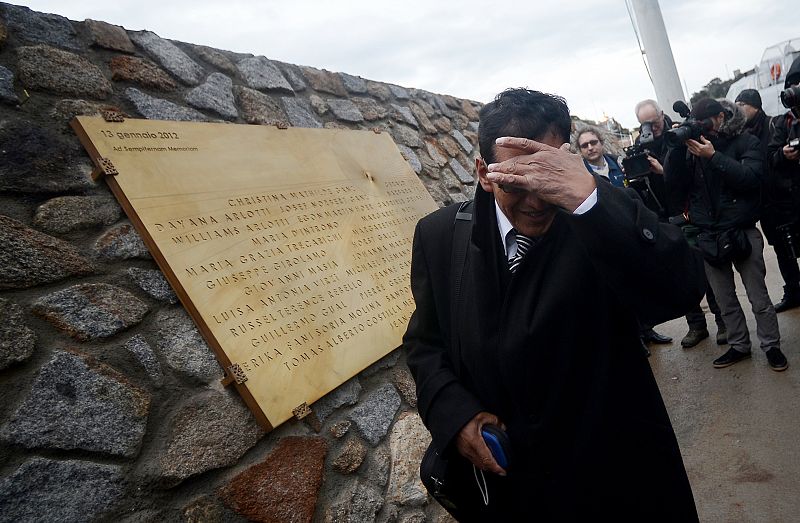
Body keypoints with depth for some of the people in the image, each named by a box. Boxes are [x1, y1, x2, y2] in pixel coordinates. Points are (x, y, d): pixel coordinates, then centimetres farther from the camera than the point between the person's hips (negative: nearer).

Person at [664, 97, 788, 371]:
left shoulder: (746, 142, -1)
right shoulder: (692, 147, 6)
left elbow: (751, 177, -17)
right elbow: (674, 183, -4)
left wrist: (713, 157, -21)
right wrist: (677, 148, -14)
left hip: (742, 232, -3)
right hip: (708, 235, 3)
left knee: (759, 298, 5)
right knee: (725, 300, 12)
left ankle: (771, 346, 23)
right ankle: (739, 345, 27)